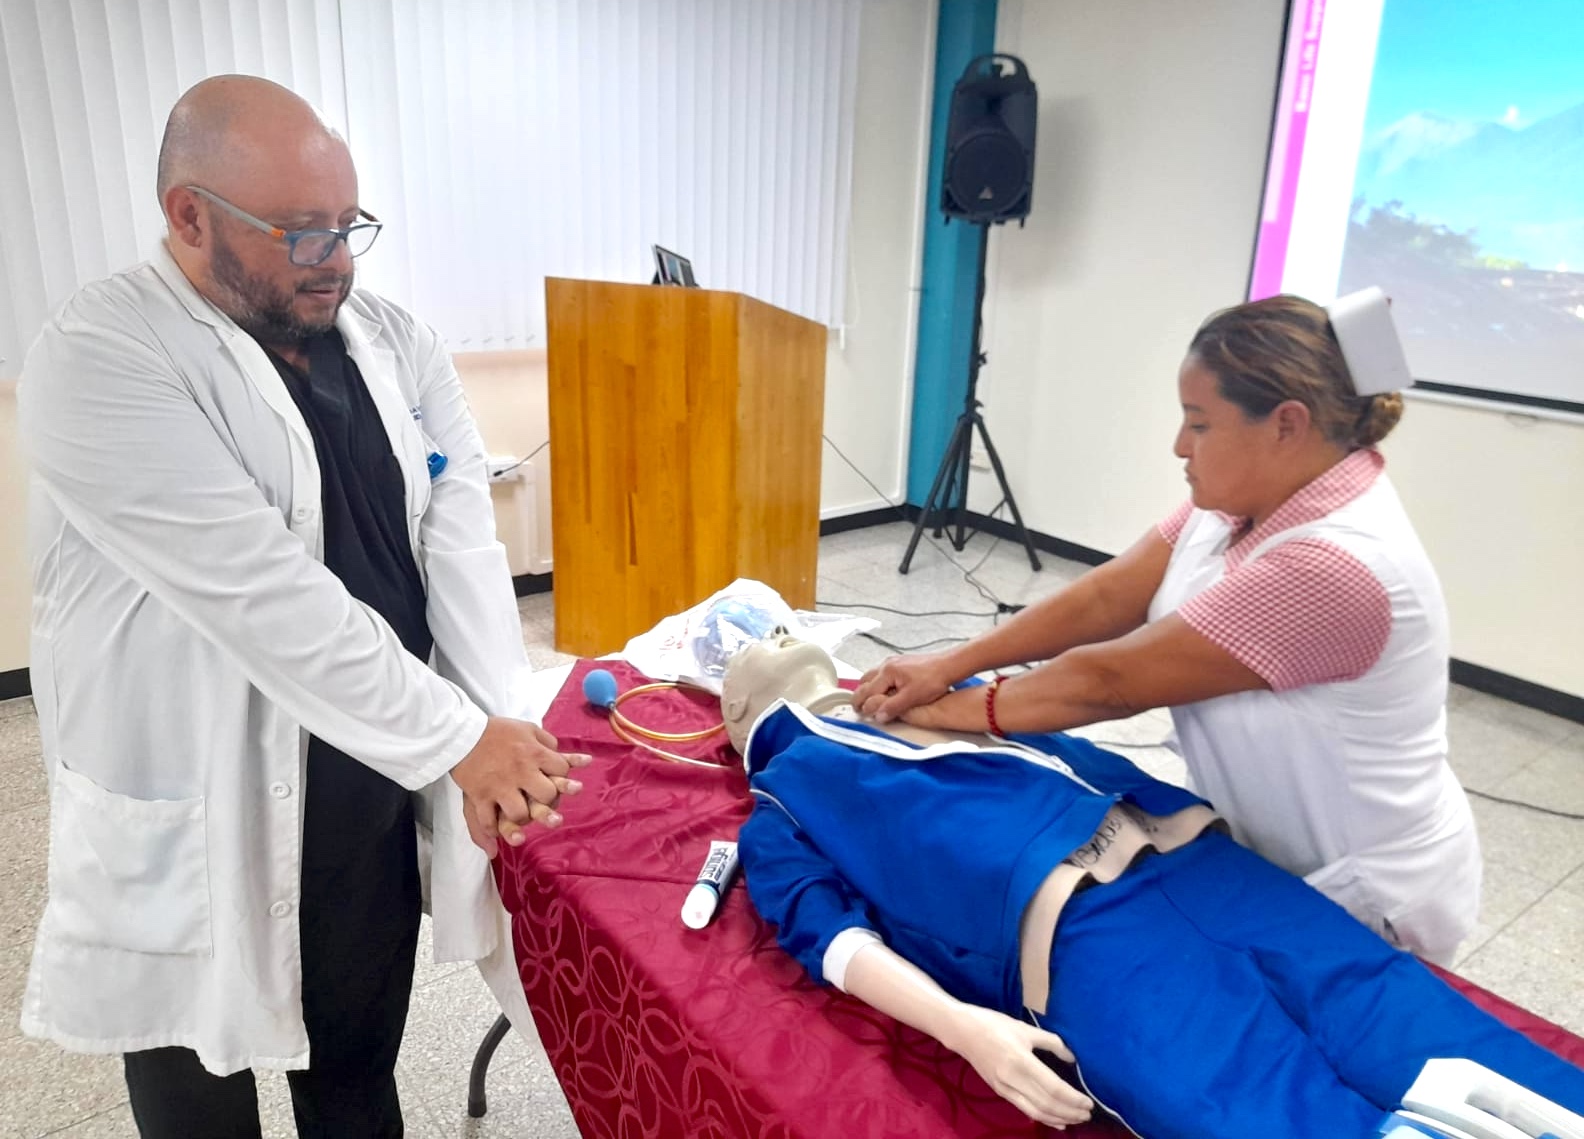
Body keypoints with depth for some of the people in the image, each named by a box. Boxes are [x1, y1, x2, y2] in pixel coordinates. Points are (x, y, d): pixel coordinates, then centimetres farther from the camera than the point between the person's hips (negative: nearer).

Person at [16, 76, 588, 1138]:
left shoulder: (393, 339, 4)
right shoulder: (98, 362, -15)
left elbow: (461, 534, -4)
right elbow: (262, 594, -23)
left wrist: (501, 730, -14)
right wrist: (462, 739, -21)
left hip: (384, 784, 5)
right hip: (198, 818, -4)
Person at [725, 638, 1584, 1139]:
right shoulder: (783, 800, 16)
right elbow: (829, 934, 1)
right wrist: (962, 1027, -17)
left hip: (1178, 853, 6)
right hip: (1068, 927, -6)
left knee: (1437, 1046, -11)